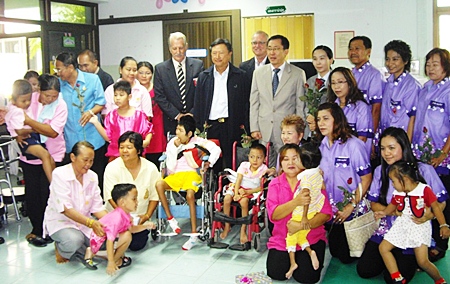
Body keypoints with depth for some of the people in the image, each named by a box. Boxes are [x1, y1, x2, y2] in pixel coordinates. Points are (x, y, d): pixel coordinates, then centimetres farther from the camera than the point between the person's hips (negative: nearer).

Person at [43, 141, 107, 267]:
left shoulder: (92, 176, 2)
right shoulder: (60, 174, -16)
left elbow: (97, 208, -1)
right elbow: (65, 209, -25)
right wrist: (91, 223, -37)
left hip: (84, 221, 6)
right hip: (60, 221, -6)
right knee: (74, 240, -36)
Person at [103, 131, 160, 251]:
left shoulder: (151, 168, -6)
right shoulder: (112, 168, -11)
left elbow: (154, 196, 0)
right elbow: (111, 197, -14)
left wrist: (147, 215, -12)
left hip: (140, 216, 1)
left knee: (136, 245, -9)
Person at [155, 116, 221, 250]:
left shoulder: (196, 141, 3)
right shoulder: (172, 143, 6)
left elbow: (216, 149, -4)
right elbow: (171, 167, -3)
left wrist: (209, 163, -12)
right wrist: (175, 148, -8)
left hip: (191, 174, -2)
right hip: (176, 175, 3)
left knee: (190, 195, -33)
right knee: (159, 184, -29)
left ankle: (194, 235, -27)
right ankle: (170, 219, -20)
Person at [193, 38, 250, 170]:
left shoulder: (240, 76, 4)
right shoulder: (203, 76, 10)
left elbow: (246, 103, 2)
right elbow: (198, 105, 10)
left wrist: (245, 129, -5)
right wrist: (199, 128, 2)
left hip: (232, 128, -2)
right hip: (210, 127, 2)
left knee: (232, 166, 1)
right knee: (212, 167, 5)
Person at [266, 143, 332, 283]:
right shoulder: (275, 184, 0)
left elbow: (326, 213, -12)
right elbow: (273, 214, -13)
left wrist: (300, 225, -28)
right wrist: (296, 202, -31)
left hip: (311, 238, -2)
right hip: (282, 239, 2)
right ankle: (291, 258, 20)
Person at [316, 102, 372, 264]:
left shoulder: (354, 145, -15)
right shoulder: (321, 146, 4)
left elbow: (366, 178, -13)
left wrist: (351, 206, -17)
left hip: (353, 211, -5)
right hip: (331, 211, 6)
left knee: (347, 256, 0)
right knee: (334, 252, 6)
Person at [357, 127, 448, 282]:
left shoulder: (424, 170, -10)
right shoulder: (380, 171, 2)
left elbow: (441, 202, -5)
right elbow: (374, 204, 4)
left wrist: (428, 215, -27)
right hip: (387, 230, 4)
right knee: (364, 270, -7)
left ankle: (415, 259, 17)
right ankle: (392, 257, 22)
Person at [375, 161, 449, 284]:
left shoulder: (424, 189, -16)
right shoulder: (397, 193, -1)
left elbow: (435, 207, -8)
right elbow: (393, 205, 17)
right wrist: (384, 212, -2)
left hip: (420, 226, -6)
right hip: (402, 225, 6)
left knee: (423, 261, -12)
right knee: (383, 247, -1)